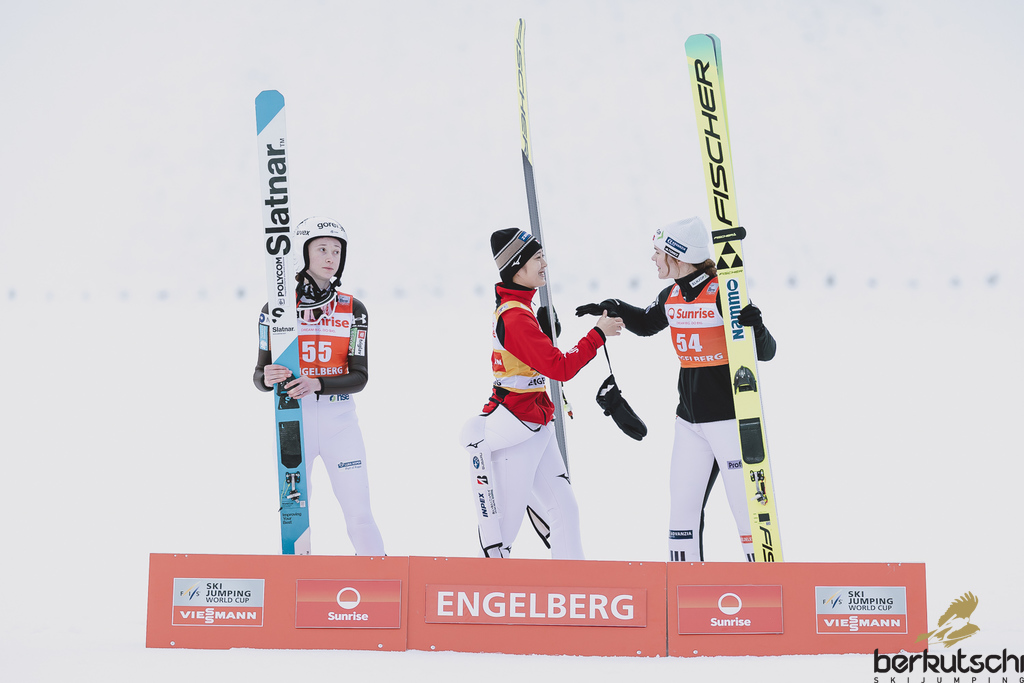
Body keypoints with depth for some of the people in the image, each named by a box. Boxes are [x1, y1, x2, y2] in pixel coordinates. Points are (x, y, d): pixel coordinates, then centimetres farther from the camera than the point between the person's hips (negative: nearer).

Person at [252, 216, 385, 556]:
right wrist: (267, 379, -23)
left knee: (359, 515, -2)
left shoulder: (353, 310, 2)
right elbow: (259, 374, 1)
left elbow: (359, 376, -4)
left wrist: (317, 385, -21)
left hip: (340, 418, 0)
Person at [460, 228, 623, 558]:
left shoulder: (511, 306, 10)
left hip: (534, 430, 10)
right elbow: (560, 367, -22)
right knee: (505, 524, -3)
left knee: (564, 509, 9)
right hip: (517, 432, -10)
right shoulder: (516, 316, -20)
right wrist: (599, 333, -15)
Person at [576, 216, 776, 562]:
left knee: (747, 504, -6)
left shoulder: (724, 294, -16)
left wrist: (755, 326, -36)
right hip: (689, 418, 8)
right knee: (683, 504, 11)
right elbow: (646, 324, 27)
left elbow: (765, 352, -16)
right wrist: (614, 309, 10)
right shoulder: (671, 297, 5)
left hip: (730, 417, -7)